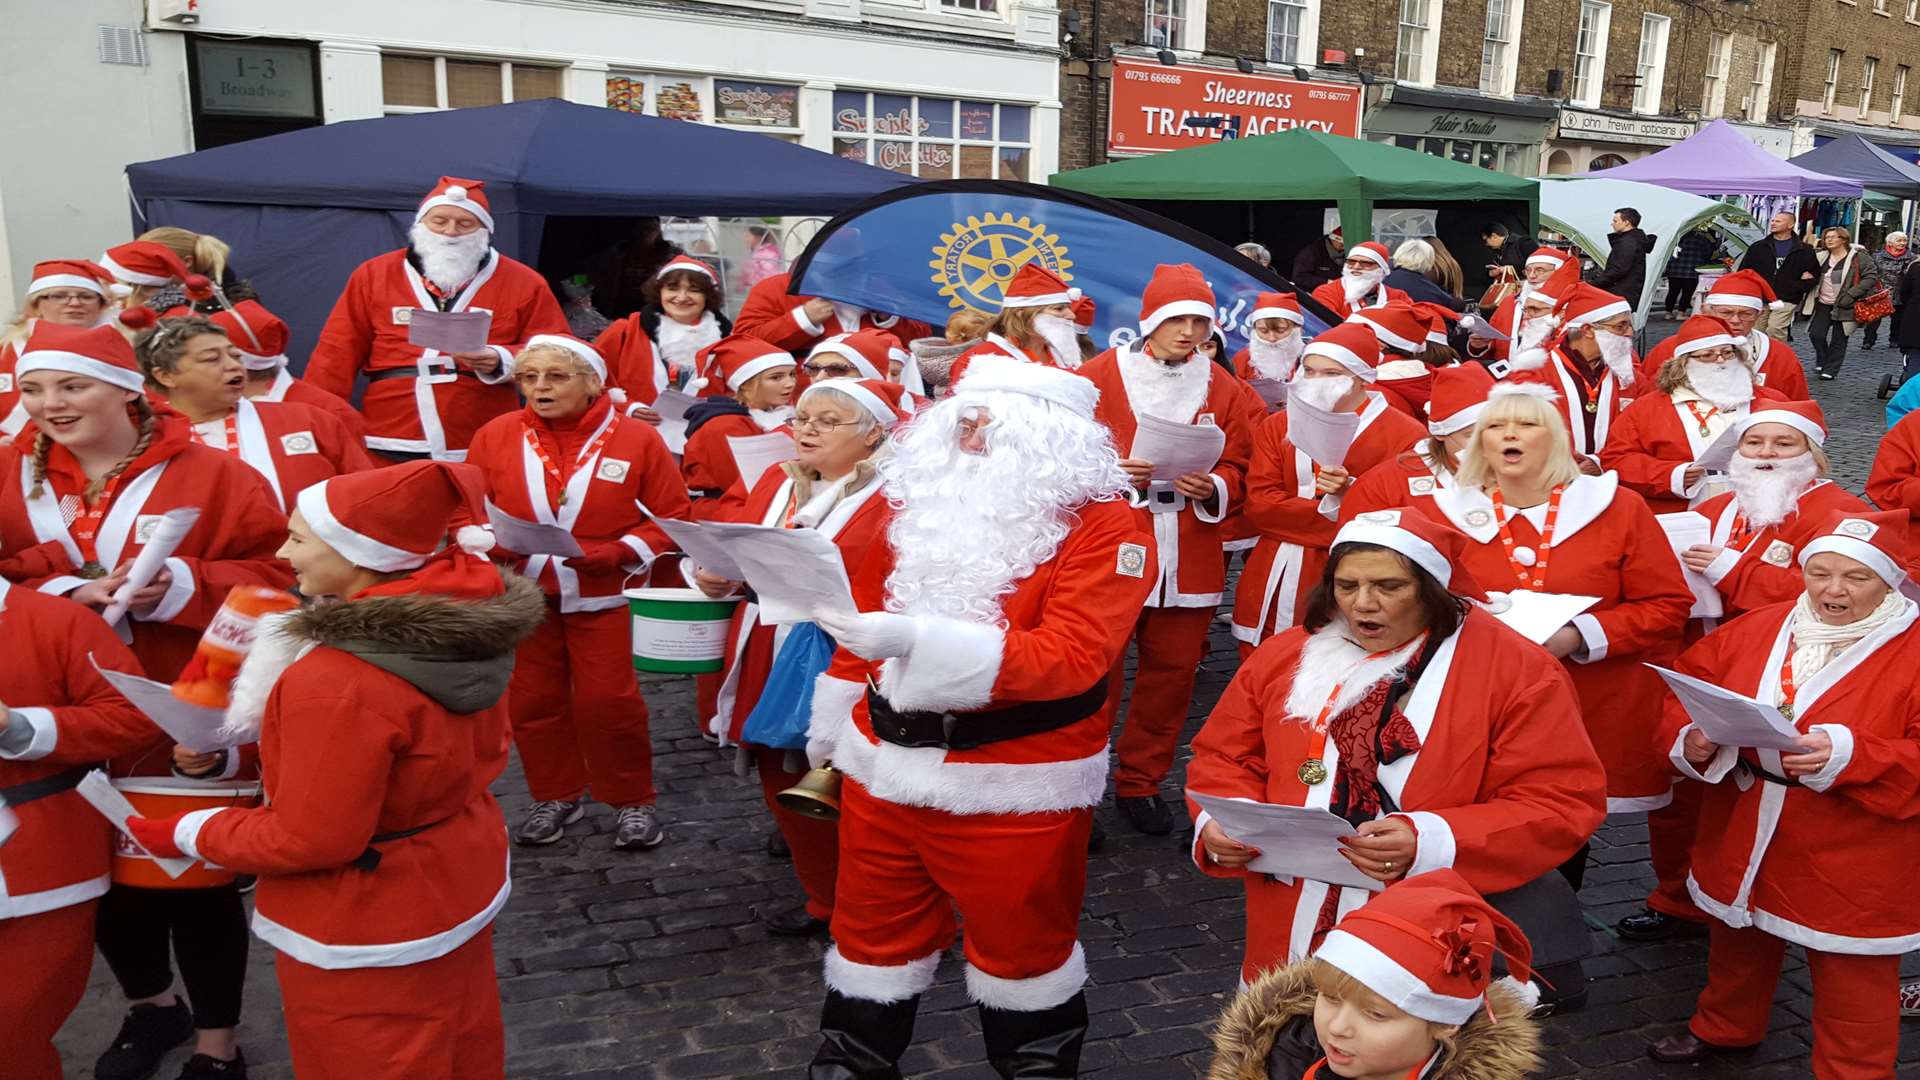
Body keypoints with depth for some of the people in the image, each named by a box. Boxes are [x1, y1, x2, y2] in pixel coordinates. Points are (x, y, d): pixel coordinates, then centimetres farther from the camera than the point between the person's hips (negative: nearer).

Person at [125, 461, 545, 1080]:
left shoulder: (337, 682, -33)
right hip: (461, 887, 7)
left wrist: (182, 835, -9)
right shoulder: (463, 626, -9)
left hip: (367, 931, -7)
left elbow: (308, 840, -24)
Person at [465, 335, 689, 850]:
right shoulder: (495, 436, 0)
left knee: (608, 700, -1)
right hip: (522, 594, 3)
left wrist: (614, 553, -18)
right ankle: (555, 796, 30)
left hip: (603, 595, -3)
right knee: (532, 699, 10)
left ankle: (632, 801, 18)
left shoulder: (637, 438, -7)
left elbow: (672, 518, -5)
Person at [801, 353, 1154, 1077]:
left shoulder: (1104, 527, -14)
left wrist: (919, 641, -33)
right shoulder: (923, 502, 5)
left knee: (1020, 938, 15)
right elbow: (870, 609, 17)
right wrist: (832, 721, 20)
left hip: (1014, 783, -5)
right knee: (874, 926, 20)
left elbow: (1072, 657, -25)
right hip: (886, 762, 5)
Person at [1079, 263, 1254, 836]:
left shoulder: (1223, 388, 8)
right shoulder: (1099, 375, -1)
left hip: (1188, 560, 3)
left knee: (1173, 672, 9)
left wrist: (1212, 487, -11)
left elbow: (1236, 471, 10)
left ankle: (1141, 783, 26)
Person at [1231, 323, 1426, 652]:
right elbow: (1259, 504, -2)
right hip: (1272, 587, 4)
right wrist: (1334, 514, -12)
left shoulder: (1404, 435, -3)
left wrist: (1350, 493, -22)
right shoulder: (1277, 426, 9)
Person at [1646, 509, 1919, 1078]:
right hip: (1741, 841, 5)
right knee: (1738, 943, 25)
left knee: (1850, 979, 8)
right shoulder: (1758, 629, 2)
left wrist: (1845, 756, -32)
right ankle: (1723, 1028, 49)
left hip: (1850, 864, -5)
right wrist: (1691, 740, -16)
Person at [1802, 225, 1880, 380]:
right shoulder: (1821, 257, 10)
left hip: (1843, 306, -4)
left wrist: (1851, 294, -19)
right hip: (1823, 304, 4)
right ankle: (1822, 362, 16)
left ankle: (1830, 369, 13)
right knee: (1816, 334, -7)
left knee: (1839, 340, 3)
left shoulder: (1858, 257, -6)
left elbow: (1871, 276, -10)